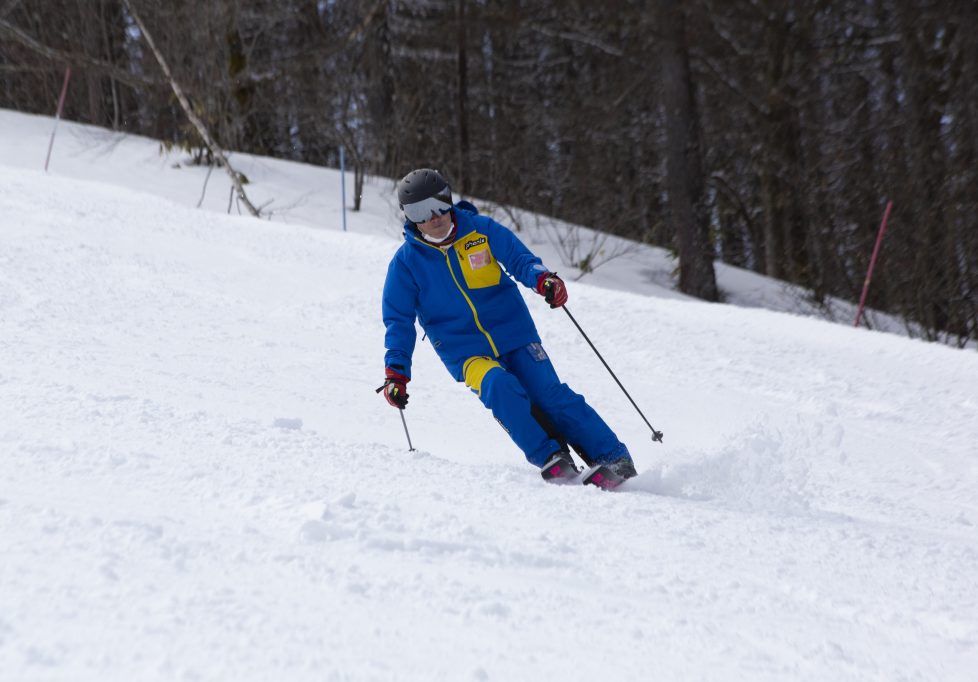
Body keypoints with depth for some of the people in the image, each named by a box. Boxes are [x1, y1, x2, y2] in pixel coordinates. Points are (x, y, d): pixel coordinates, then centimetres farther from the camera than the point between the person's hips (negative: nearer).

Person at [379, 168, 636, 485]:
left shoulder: (481, 230, -2)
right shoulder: (405, 262, -2)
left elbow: (518, 257, -4)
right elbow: (399, 320, 2)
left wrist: (542, 279, -27)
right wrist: (396, 372, -7)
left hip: (514, 332, 1)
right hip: (465, 351, -1)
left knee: (550, 395, -11)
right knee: (499, 387, -29)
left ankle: (614, 460, -2)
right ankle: (551, 460, -20)